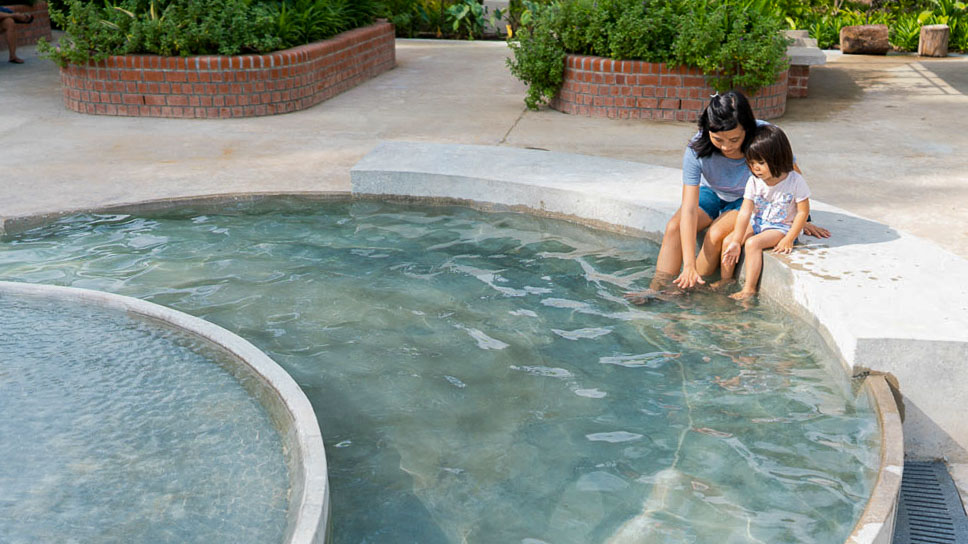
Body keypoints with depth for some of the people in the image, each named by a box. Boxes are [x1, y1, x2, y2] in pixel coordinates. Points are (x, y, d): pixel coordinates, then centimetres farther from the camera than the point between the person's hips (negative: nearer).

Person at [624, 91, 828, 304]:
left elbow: (793, 177, -12)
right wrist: (689, 266, -40)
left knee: (716, 234, -29)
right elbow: (689, 209, -33)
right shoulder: (696, 150, -29)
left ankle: (694, 289, -13)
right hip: (711, 193, 2)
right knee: (674, 227, -23)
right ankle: (659, 288, -23)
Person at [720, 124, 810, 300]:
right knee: (728, 241, -12)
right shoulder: (754, 182, -8)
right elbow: (745, 212, -12)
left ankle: (749, 289, -26)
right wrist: (736, 241, -18)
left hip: (781, 227, -5)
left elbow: (803, 211, -13)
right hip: (757, 223, 5)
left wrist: (789, 239, -18)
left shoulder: (795, 181, -18)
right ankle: (726, 281, 3)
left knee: (753, 243, -29)